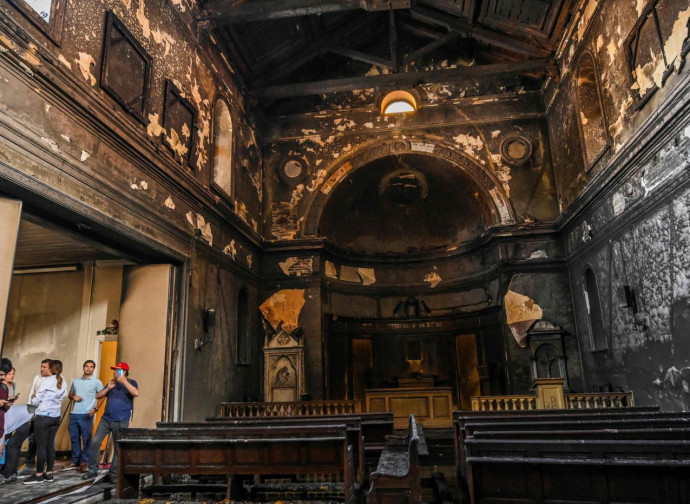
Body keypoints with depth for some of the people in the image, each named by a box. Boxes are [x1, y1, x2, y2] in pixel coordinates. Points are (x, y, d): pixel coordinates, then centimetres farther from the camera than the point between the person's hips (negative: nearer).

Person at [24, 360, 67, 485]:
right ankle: (49, 473, 15)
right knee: (50, 445, 10)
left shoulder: (47, 381, -9)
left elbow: (36, 401, -5)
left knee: (41, 446, 0)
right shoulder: (63, 383, 7)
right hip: (56, 417, 6)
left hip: (43, 416, -6)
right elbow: (62, 397, 5)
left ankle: (39, 475, 6)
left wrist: (33, 398, 16)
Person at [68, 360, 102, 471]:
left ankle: (84, 462, 6)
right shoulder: (76, 381, 14)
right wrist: (74, 397, 0)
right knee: (74, 438, 10)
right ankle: (75, 461, 22)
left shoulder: (97, 382, 1)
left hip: (86, 415, -4)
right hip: (74, 414, 4)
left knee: (86, 439, -2)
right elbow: (70, 395, 23)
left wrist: (95, 409, -13)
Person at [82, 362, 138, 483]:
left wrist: (123, 381, -21)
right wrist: (108, 388, -3)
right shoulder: (112, 383, 15)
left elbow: (136, 393, -22)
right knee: (95, 442, -3)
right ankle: (92, 470, 13)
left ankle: (113, 474, 15)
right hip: (106, 419, 5)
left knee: (118, 449, 3)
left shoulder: (131, 383, 0)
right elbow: (98, 396, 13)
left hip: (121, 422, -5)